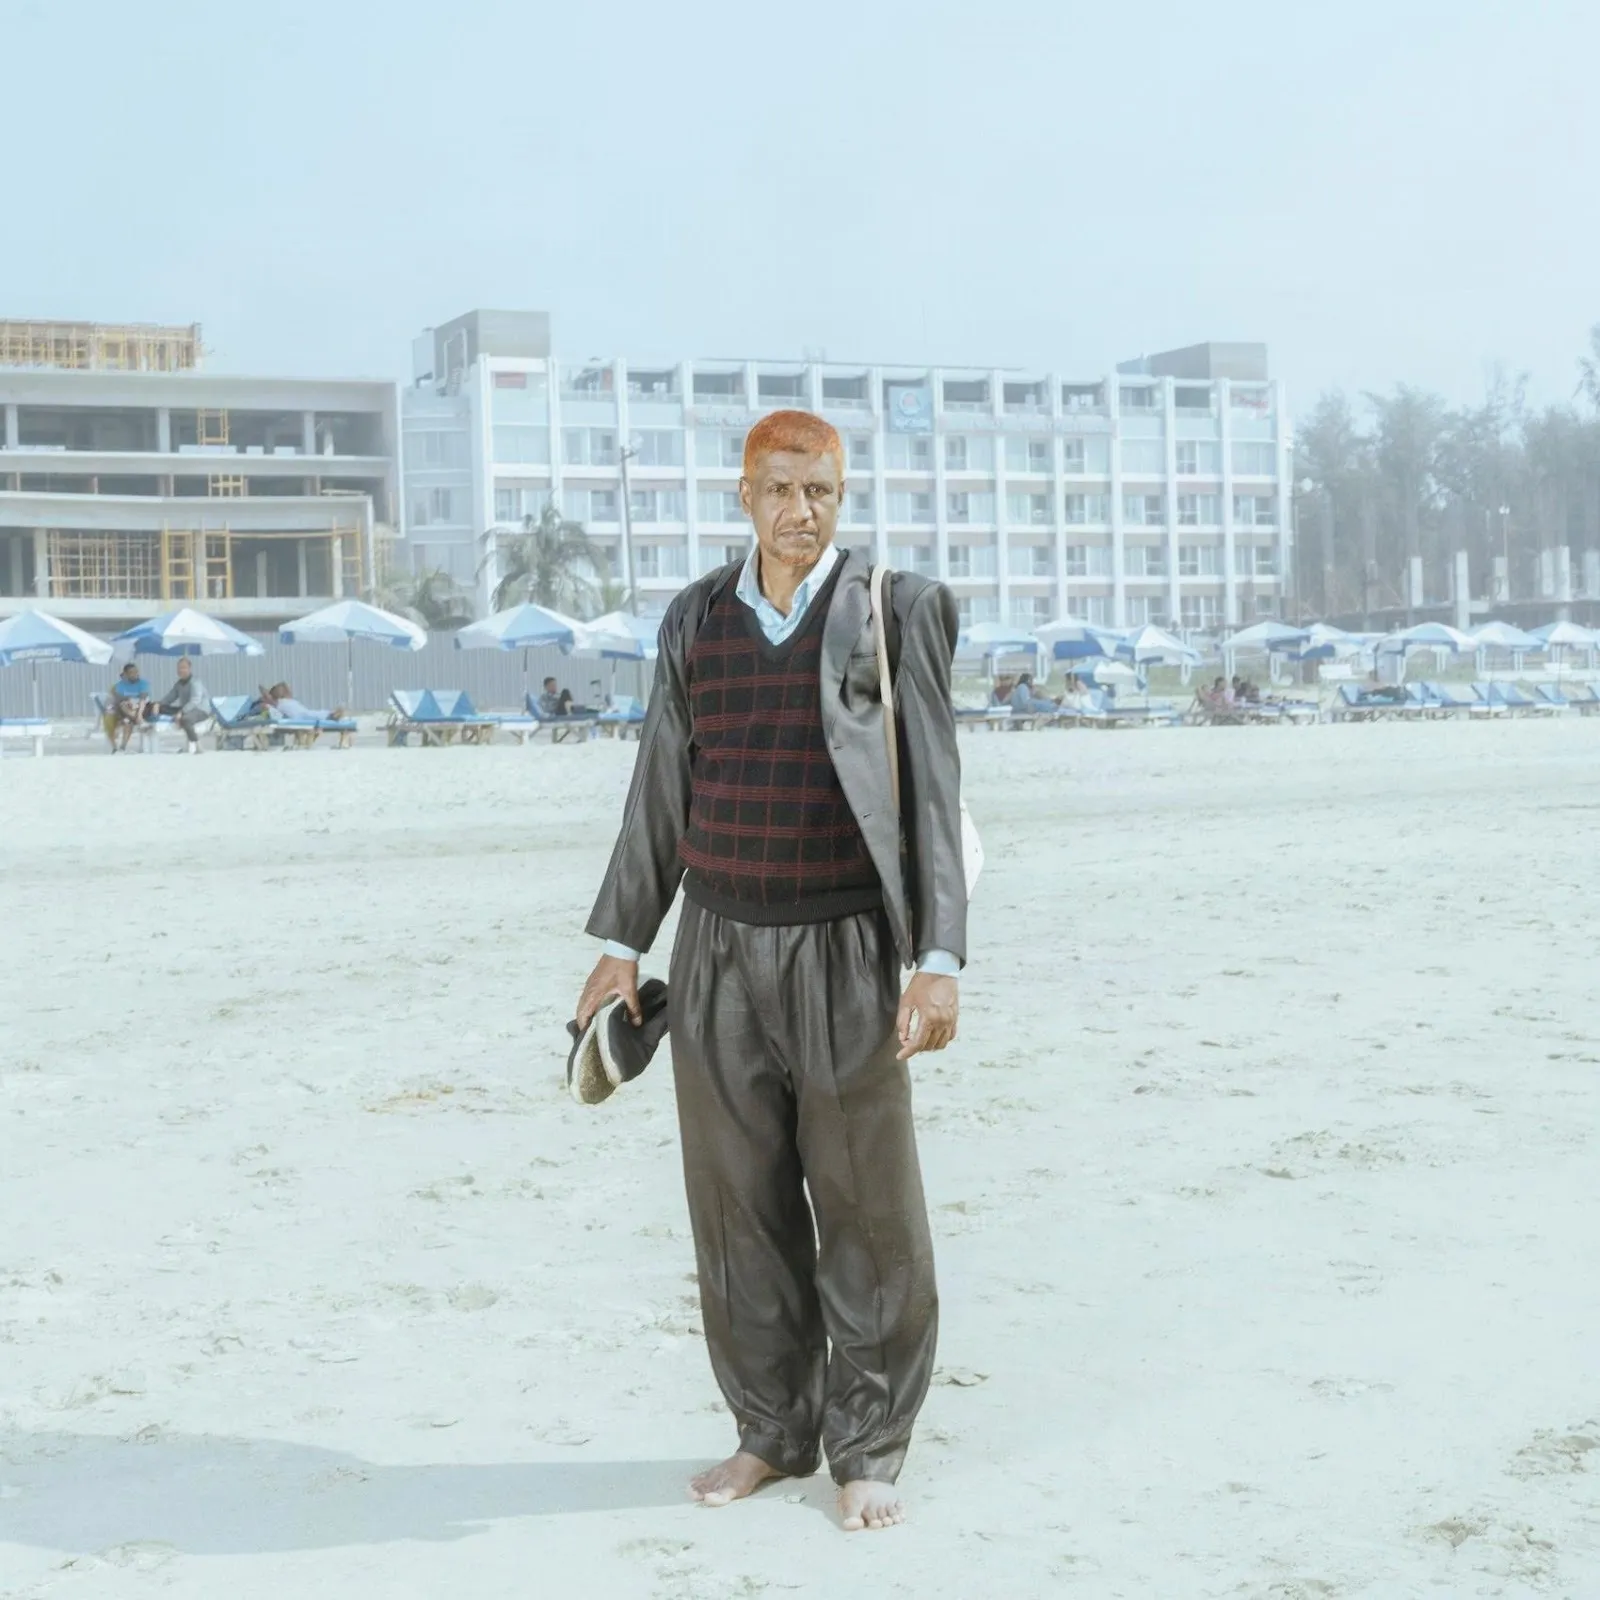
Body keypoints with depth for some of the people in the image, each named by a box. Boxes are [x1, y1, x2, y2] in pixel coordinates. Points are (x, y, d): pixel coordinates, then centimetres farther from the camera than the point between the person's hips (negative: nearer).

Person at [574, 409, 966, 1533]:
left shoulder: (894, 612, -2)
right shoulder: (696, 620, 8)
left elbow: (932, 794, -6)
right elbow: (663, 791, 14)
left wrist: (939, 962, -13)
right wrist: (621, 943, 13)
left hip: (843, 954, -3)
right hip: (719, 948, 3)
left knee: (867, 1213, 3)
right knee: (740, 1207, 9)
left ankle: (868, 1452, 18)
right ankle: (772, 1430, 25)